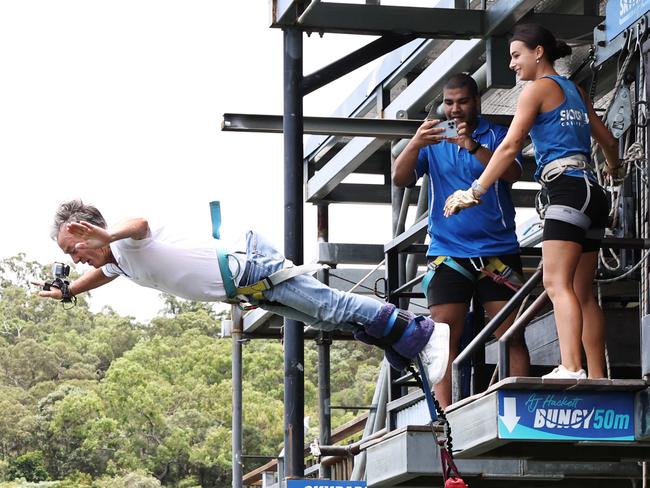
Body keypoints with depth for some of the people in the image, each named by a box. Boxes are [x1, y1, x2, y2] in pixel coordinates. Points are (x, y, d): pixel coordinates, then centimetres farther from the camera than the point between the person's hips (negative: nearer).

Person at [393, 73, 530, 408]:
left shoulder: (496, 136, 7)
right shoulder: (432, 140, 13)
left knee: (512, 335, -5)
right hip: (447, 251, 1)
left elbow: (512, 174, -11)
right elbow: (400, 178, 0)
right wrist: (415, 145, -19)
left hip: (498, 251, -1)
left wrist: (474, 147, -26)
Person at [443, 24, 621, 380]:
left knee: (557, 283, -19)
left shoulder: (539, 88, -1)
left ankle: (571, 369, -34)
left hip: (567, 190, -9)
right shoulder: (575, 91, 21)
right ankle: (597, 378, 5)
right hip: (592, 194, 9)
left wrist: (475, 191, -9)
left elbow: (510, 146, -9)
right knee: (582, 292, 9)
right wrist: (612, 168, 51)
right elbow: (608, 141, 28)